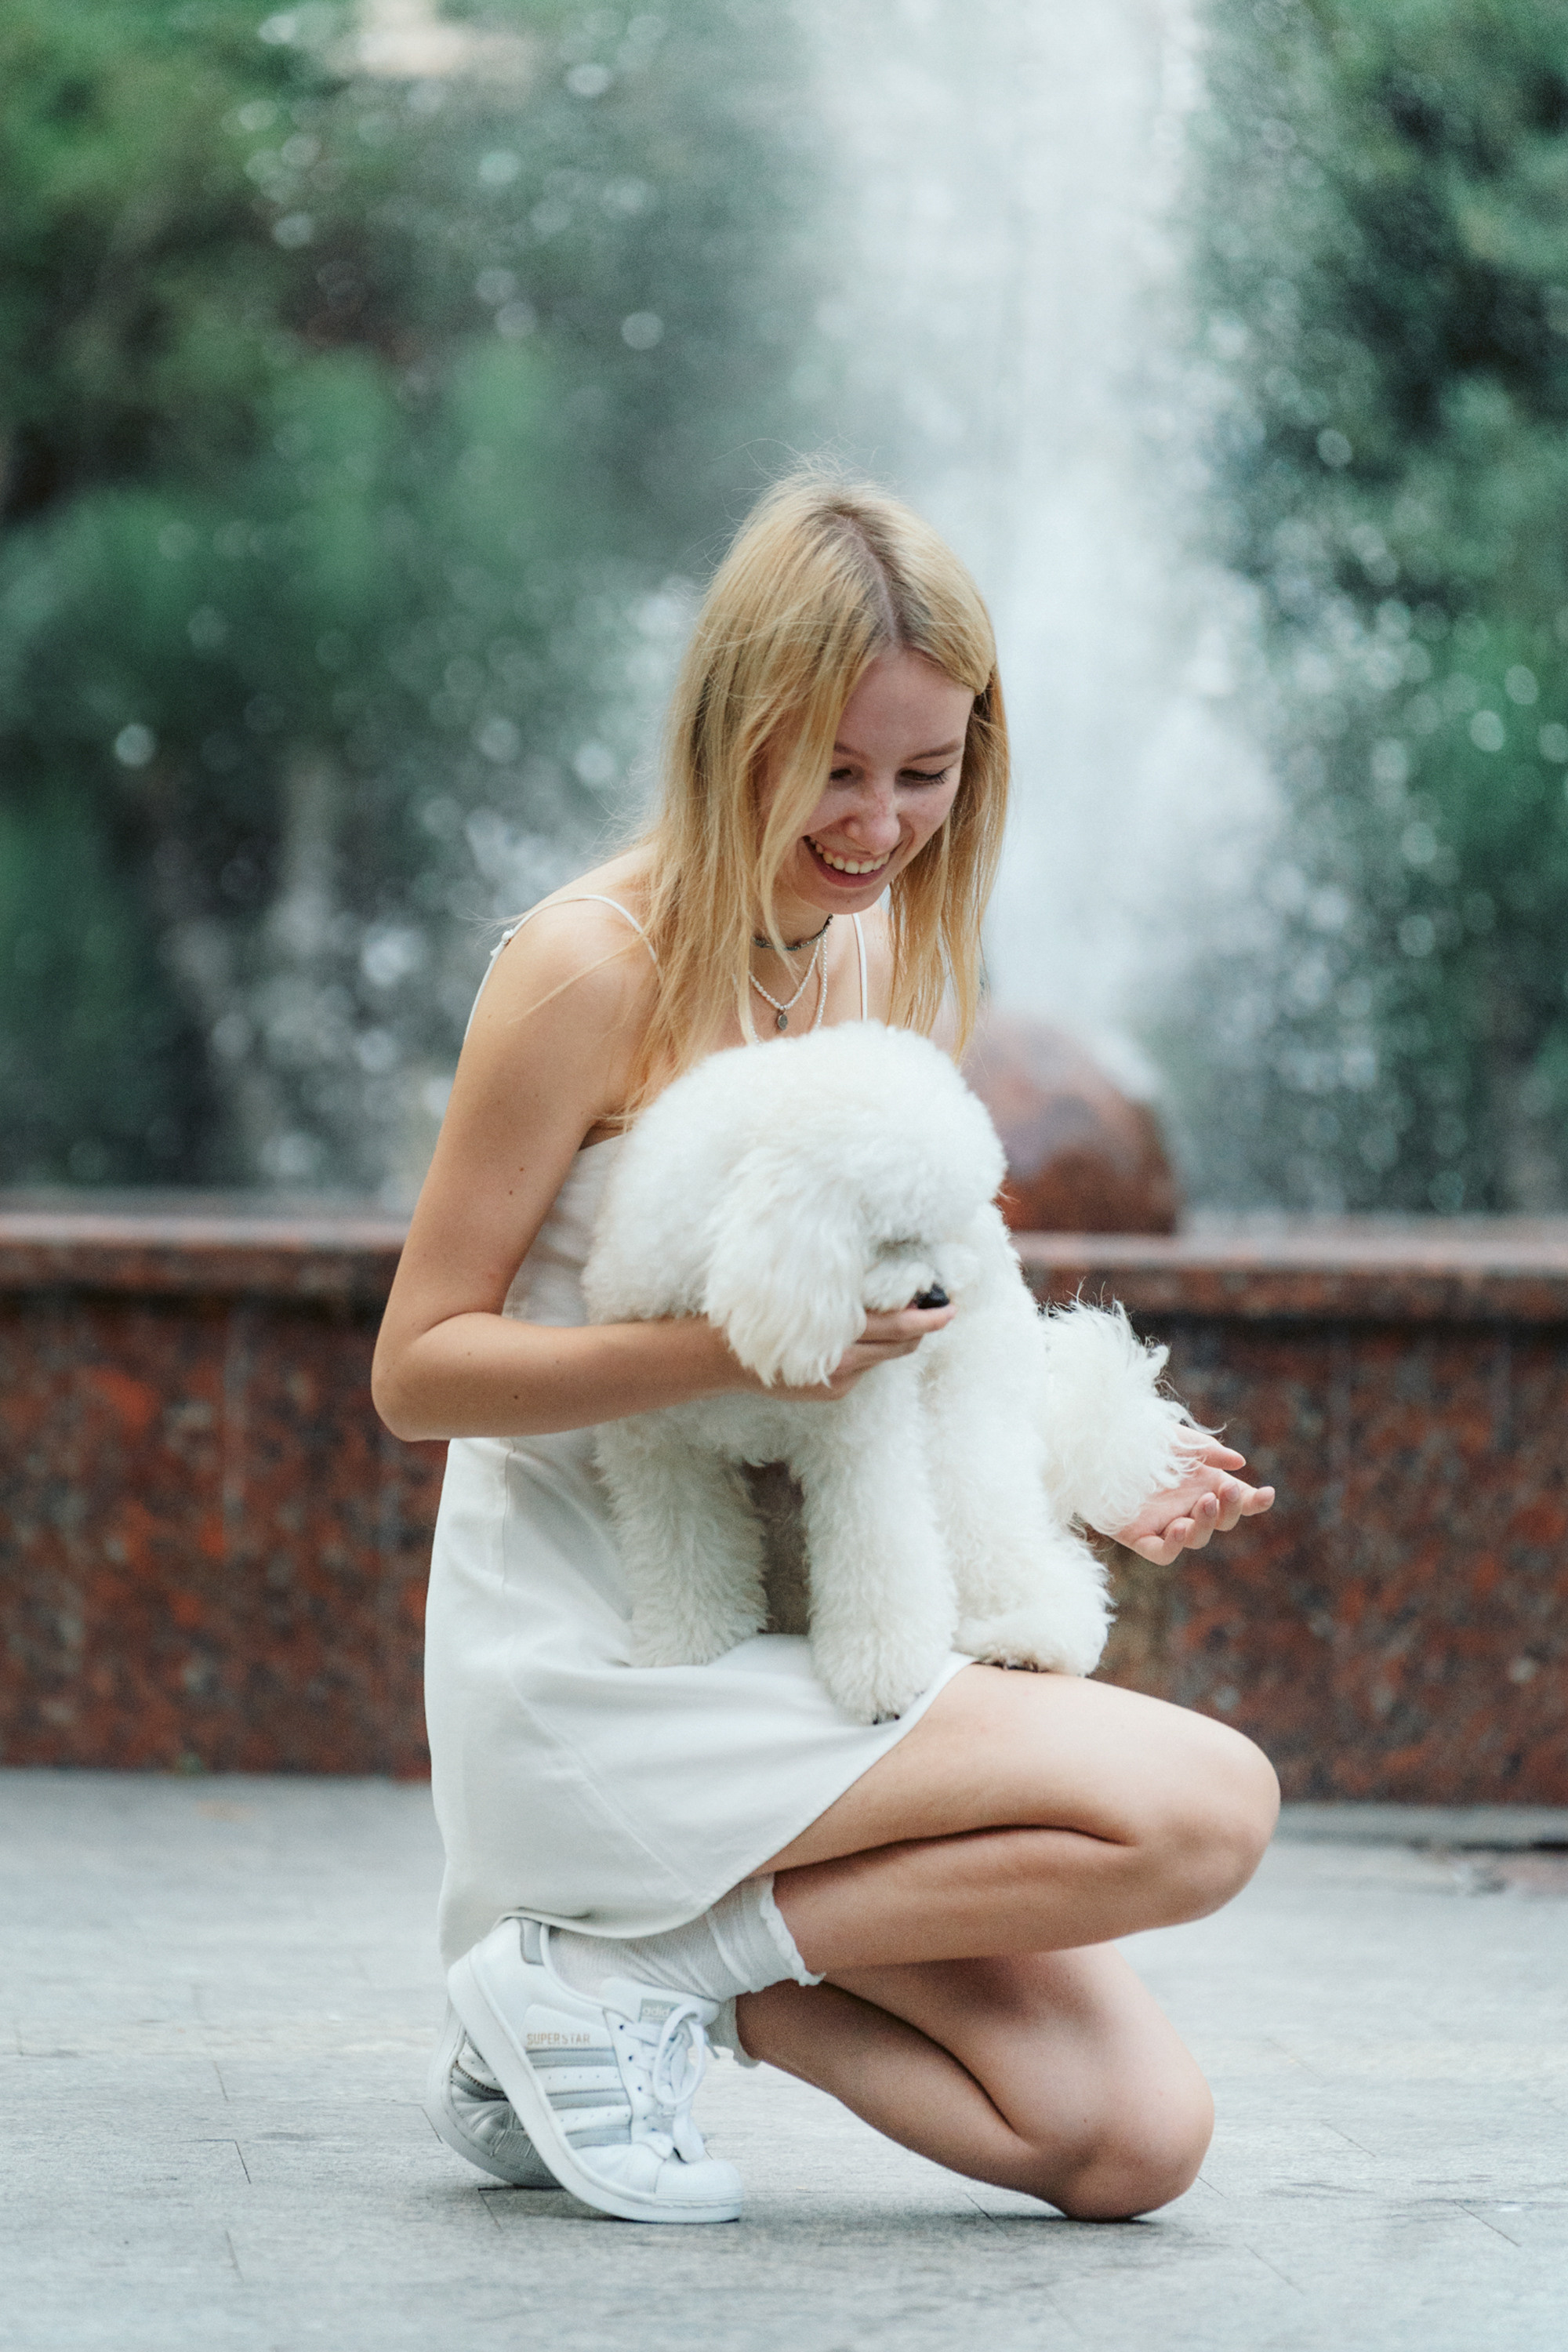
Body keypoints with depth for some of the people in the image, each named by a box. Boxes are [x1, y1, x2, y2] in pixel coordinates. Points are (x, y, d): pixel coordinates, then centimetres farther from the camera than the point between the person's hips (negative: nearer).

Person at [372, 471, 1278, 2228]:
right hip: (596, 1671, -8)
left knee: (1134, 2140, -5)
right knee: (1208, 1804, -21)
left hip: (790, 1655, 8)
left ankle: (652, 1970, 5)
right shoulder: (595, 966, -12)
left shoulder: (889, 965, 11)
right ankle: (629, 1977, -10)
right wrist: (732, 1344, -26)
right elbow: (419, 1368, -12)